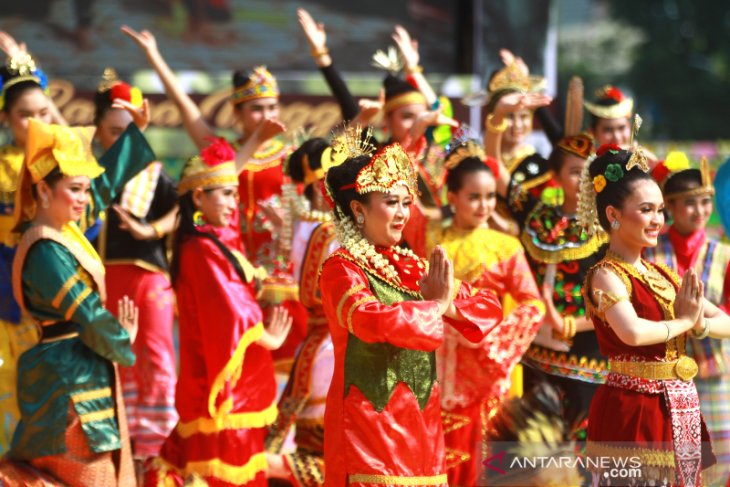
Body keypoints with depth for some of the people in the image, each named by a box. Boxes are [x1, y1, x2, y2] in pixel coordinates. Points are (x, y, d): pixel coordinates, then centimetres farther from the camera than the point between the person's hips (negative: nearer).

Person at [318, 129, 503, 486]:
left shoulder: (411, 265, 13)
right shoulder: (340, 268, -7)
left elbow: (490, 308, 14)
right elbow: (374, 321, -26)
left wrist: (448, 305, -7)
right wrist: (435, 306, -11)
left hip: (421, 425, 7)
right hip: (369, 425, -7)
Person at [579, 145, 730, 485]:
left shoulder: (664, 276, 12)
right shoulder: (607, 275, -11)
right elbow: (633, 332, -29)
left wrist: (699, 325, -10)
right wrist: (683, 322, -12)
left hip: (680, 409, 8)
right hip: (633, 410, -8)